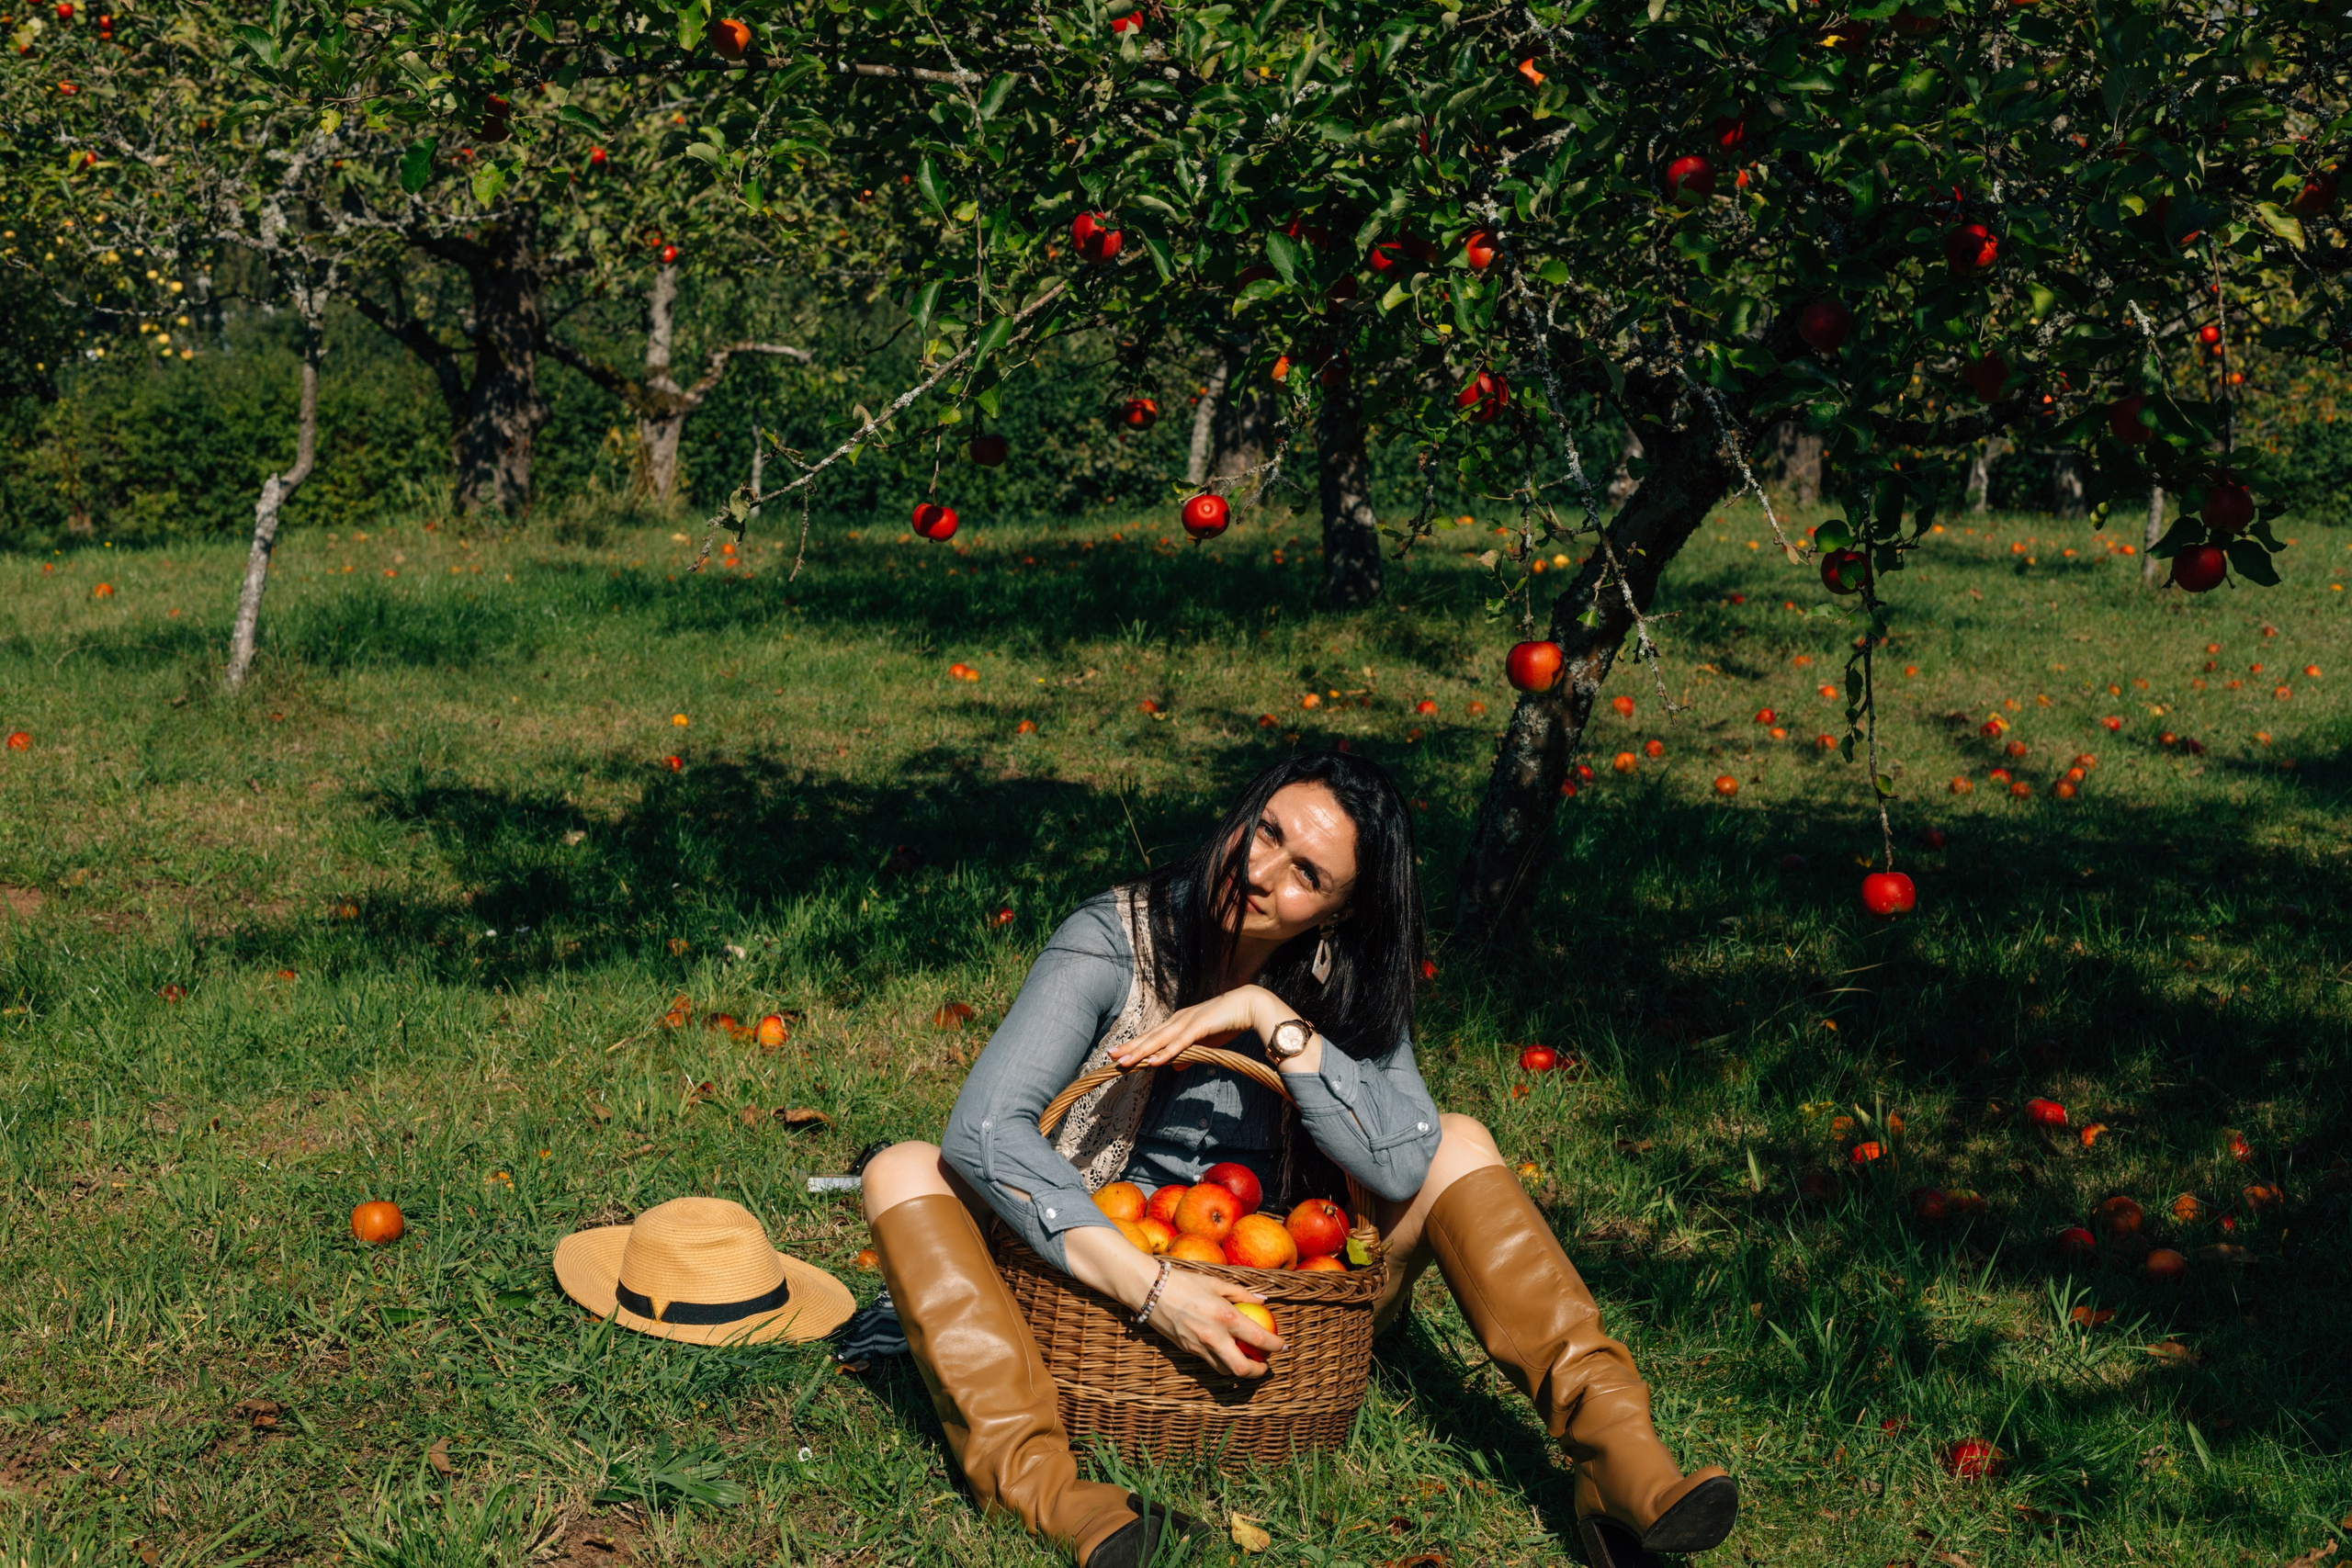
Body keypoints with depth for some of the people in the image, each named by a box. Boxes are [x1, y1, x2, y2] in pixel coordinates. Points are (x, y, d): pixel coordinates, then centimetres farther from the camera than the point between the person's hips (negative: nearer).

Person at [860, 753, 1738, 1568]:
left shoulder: (1345, 984, -5)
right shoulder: (1113, 944, -15)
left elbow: (1405, 1164, -21)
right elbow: (984, 1129, -29)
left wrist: (1270, 1016, -27)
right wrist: (1149, 1286, -37)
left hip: (1271, 1299, 2)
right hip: (1101, 1280, -2)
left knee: (1459, 1145, -12)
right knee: (905, 1172, -26)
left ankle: (1616, 1463, -24)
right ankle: (1055, 1497, -46)